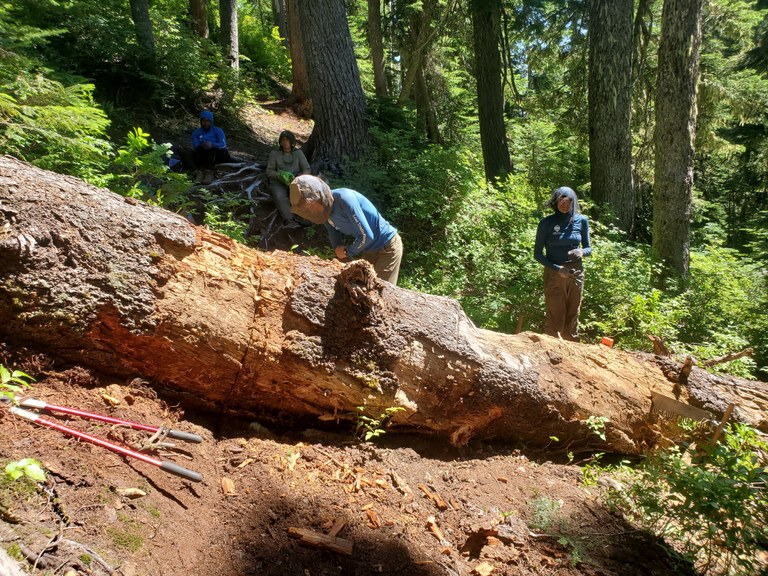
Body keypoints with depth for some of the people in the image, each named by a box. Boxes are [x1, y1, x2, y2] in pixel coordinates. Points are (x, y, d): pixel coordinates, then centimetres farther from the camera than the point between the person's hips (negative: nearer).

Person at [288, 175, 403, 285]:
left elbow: (366, 235, -29)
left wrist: (348, 252, -14)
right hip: (369, 249, 8)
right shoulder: (326, 210, -6)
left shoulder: (344, 198, -30)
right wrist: (338, 249, -14)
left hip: (387, 246, -8)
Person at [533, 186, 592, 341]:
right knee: (555, 318, -6)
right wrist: (557, 269, -16)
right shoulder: (547, 222, -6)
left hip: (576, 274, 3)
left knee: (572, 317, 11)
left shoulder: (581, 220, 2)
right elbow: (537, 253, -4)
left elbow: (588, 248, 11)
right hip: (554, 274, -3)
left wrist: (582, 252, -13)